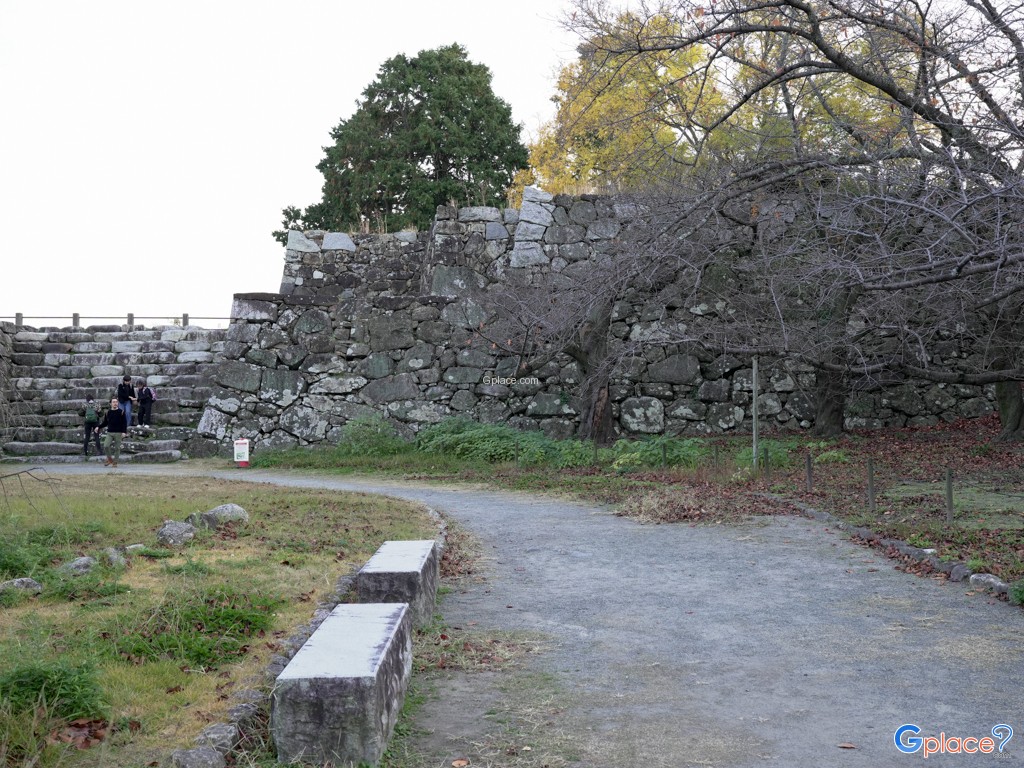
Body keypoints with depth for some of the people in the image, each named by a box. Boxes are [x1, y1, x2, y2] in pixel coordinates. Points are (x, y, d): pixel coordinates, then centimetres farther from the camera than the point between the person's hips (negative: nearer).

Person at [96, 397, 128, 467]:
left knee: (117, 448, 0)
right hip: (109, 433, 2)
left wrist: (124, 432, -10)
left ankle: (115, 462, 11)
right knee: (106, 445, -15)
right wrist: (98, 427, 4)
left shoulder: (121, 412, 1)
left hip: (118, 433, -2)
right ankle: (109, 459, 4)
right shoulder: (107, 413, 10)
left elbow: (124, 423, -1)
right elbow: (104, 423, 18)